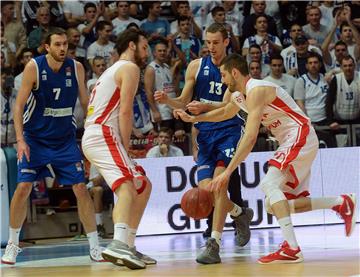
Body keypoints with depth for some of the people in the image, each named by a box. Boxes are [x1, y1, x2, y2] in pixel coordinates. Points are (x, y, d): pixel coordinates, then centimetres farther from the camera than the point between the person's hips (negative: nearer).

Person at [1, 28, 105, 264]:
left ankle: (95, 247, 2)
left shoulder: (76, 68, -5)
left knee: (81, 188, -5)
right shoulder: (34, 67, -13)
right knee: (23, 188, -7)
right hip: (35, 138, -2)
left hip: (65, 138, 2)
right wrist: (20, 140, -20)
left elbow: (86, 103, 6)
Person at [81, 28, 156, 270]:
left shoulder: (115, 69, 29)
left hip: (94, 136, 10)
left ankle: (128, 247, 15)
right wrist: (126, 147, -11)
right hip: (102, 135, -10)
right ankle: (119, 245, -49)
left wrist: (124, 149, 20)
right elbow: (125, 111, -12)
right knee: (127, 185, -29)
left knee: (143, 186, 17)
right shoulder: (130, 68, -1)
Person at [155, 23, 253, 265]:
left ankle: (214, 244, -20)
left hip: (229, 129, -4)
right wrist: (167, 100, -12)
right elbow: (184, 103, 9)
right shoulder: (196, 67, 5)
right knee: (206, 187, -5)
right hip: (205, 133, 4)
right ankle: (240, 213, 27)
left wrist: (205, 106, -34)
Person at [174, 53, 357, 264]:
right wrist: (193, 118, 26)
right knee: (275, 205, 4)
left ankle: (291, 248, -30)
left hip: (300, 136, -10)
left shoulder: (256, 90, -19)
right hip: (294, 143, 10)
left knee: (269, 184, -24)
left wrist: (227, 172, -29)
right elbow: (224, 112, 36)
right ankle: (341, 203, 8)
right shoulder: (239, 95, 12)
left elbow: (250, 137, -27)